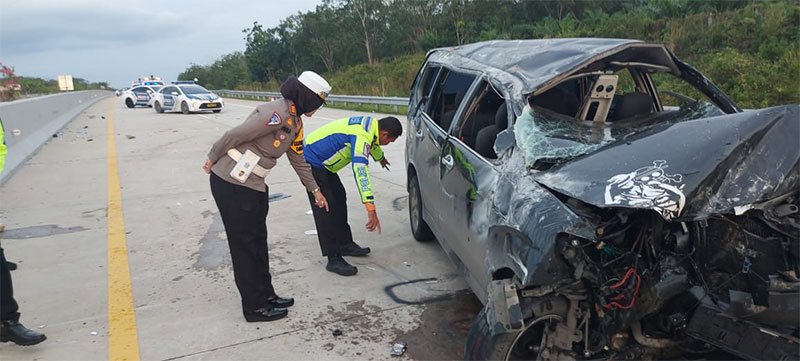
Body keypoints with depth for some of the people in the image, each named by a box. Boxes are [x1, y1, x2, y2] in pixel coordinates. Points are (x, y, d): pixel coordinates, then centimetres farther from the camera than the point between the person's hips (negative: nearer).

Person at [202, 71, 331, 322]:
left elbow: (298, 159, 20)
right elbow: (235, 135, -20)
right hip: (232, 184, -9)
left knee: (257, 242, 17)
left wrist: (314, 190, 26)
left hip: (253, 186, 9)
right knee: (245, 245, 2)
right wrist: (212, 160, -7)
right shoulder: (276, 113, -22)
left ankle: (265, 295, 31)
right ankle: (256, 307, 14)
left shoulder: (295, 122, 9)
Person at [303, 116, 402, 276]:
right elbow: (361, 171, -41)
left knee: (339, 199, 15)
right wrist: (371, 209, -47)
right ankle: (334, 260, -11)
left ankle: (345, 244, 26)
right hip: (311, 162, -11)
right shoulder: (361, 137, -30)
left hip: (323, 163, 11)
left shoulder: (369, 124, 2)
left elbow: (373, 144, 28)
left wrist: (381, 158, 49)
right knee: (326, 208, -13)